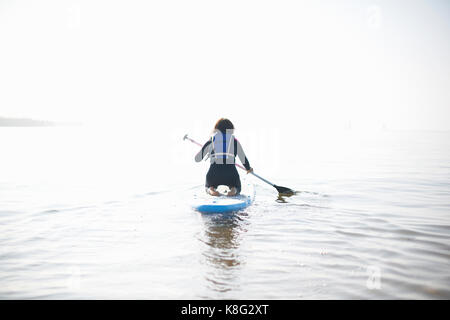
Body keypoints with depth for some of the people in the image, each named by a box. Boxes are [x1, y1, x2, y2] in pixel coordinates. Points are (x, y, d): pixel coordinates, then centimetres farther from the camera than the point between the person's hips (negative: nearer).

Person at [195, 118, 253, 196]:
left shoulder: (211, 141, 10)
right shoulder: (235, 141, 10)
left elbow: (197, 159, 12)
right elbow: (243, 158, 14)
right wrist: (248, 168, 35)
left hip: (214, 173, 0)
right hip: (231, 173, 0)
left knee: (208, 186, 34)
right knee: (237, 188, 32)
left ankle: (211, 189, -3)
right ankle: (233, 189, -5)